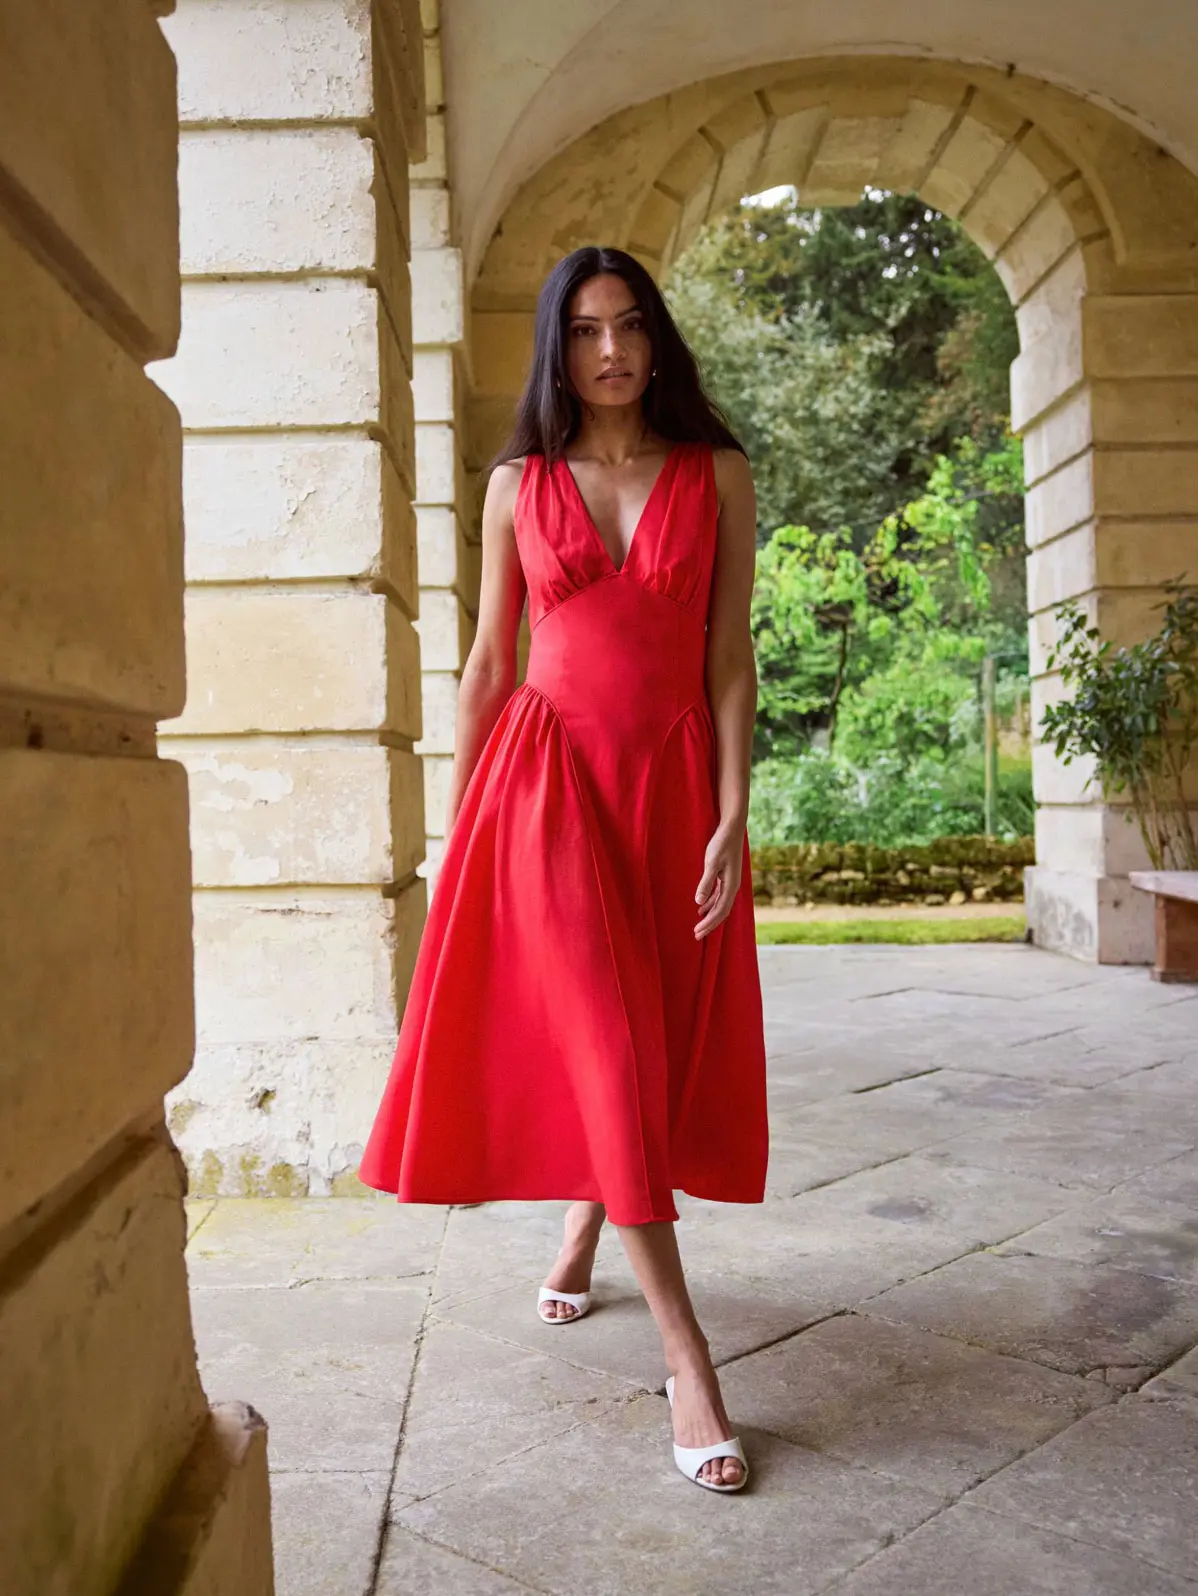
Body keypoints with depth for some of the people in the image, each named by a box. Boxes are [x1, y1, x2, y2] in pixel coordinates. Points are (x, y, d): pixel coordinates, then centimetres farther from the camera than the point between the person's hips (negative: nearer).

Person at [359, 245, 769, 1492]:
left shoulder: (716, 475, 5)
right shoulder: (517, 485, 6)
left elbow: (730, 658, 0)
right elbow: (487, 661, 8)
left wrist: (732, 818, -8)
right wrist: (457, 822, 6)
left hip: (673, 779, 1)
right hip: (547, 775, -1)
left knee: (661, 1043, 8)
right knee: (602, 1042, -9)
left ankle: (582, 1230, 37)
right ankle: (685, 1355, -5)